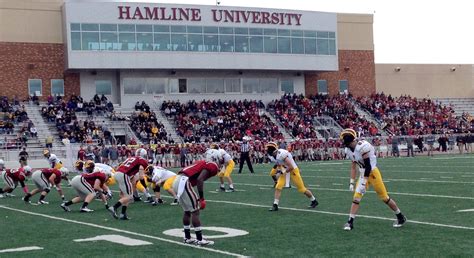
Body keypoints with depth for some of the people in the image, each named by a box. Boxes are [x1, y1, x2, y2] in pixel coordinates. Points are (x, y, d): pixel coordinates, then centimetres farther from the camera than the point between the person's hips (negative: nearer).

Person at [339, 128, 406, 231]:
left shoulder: (362, 146, -25)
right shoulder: (348, 150, 1)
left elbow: (368, 166, -25)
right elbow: (353, 166, 13)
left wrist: (364, 183, -24)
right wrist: (352, 182, 11)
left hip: (372, 173, -7)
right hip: (363, 174, 7)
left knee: (384, 197, 2)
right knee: (356, 198, -2)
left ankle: (401, 217, 20)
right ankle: (350, 222, 1)